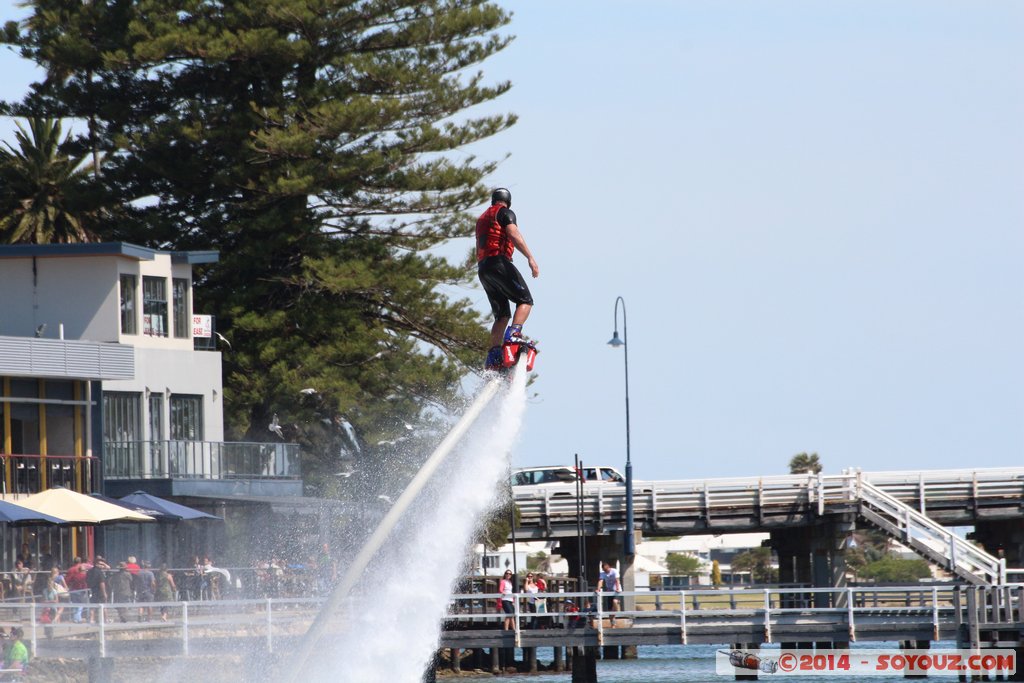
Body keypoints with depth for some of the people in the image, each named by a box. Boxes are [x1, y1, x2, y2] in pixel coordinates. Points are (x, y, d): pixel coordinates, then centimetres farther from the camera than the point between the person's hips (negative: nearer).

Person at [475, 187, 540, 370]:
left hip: (482, 269, 7)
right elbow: (513, 234, -14)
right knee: (525, 300, -5)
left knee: (502, 315, 7)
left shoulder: (481, 219, 28)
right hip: (499, 262, -7)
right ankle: (513, 334, -29)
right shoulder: (505, 213, 4)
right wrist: (530, 258, -20)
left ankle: (494, 355, -7)